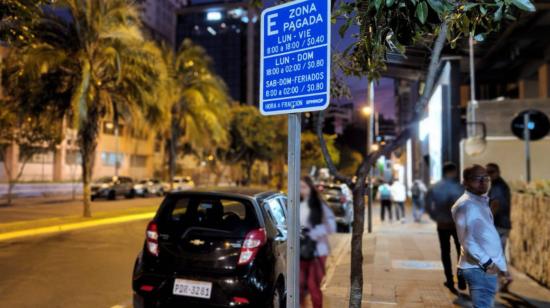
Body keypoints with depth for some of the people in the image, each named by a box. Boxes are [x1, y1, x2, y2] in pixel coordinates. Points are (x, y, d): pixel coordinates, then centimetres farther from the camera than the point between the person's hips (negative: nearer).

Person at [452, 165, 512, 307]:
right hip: (478, 268, -10)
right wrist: (486, 261, -26)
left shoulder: (482, 202, 15)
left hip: (489, 267, 10)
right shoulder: (466, 204, -16)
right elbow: (467, 239, -22)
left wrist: (502, 266, 20)